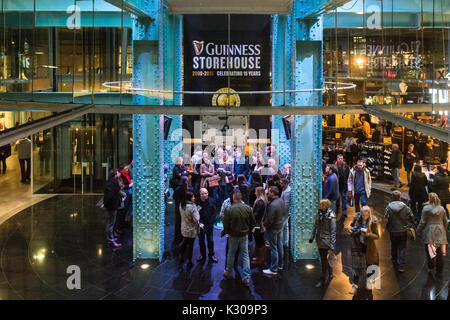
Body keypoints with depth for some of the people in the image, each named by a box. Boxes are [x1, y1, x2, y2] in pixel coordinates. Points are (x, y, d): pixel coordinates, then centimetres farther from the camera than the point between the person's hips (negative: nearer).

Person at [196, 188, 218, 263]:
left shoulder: (211, 201, -6)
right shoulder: (197, 202, -12)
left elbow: (214, 212, -2)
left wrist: (211, 222, -10)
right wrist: (200, 223, -15)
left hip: (209, 224, 0)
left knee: (210, 240, 7)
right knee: (201, 240, 12)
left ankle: (211, 255, 21)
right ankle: (202, 255, 28)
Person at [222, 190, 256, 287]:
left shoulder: (230, 209, -19)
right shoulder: (248, 208, -9)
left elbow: (226, 224, -13)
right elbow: (253, 223, -1)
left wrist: (225, 232, 7)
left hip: (233, 235, -2)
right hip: (244, 235, 2)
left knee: (231, 254, 17)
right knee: (245, 255, 8)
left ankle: (229, 273, 34)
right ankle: (246, 279, 8)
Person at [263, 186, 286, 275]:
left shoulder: (272, 205, -30)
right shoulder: (281, 201, -2)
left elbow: (269, 220, -25)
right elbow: (283, 213, 12)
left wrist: (264, 225, -9)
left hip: (273, 228, -9)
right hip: (280, 225, 9)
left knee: (273, 248, -1)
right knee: (279, 245, 20)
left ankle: (273, 269, 7)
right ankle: (280, 264, 35)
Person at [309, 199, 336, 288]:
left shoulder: (331, 216, -16)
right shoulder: (319, 213, 4)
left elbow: (333, 231, -15)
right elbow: (315, 225, 15)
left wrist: (332, 244, -18)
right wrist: (312, 236, 15)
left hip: (326, 240, -7)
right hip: (319, 240, 7)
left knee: (324, 260, -5)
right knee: (324, 259, 17)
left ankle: (323, 281, 0)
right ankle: (329, 275, 35)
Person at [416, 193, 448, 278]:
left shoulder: (426, 208, -8)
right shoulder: (442, 209, 5)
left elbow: (423, 222, -7)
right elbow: (445, 222, 12)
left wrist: (418, 231, 6)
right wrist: (444, 231, 26)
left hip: (429, 233, -3)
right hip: (440, 233, 3)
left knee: (429, 251, 12)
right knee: (439, 253, 6)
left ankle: (431, 267, 18)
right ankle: (439, 272, 11)